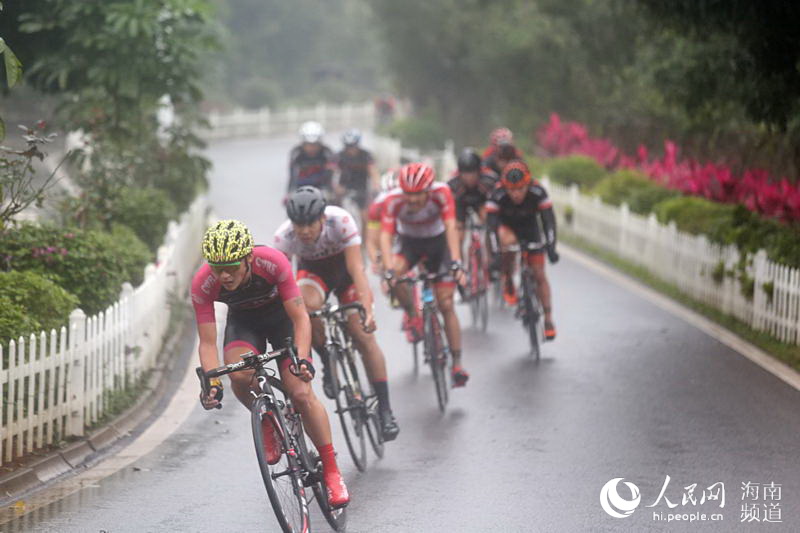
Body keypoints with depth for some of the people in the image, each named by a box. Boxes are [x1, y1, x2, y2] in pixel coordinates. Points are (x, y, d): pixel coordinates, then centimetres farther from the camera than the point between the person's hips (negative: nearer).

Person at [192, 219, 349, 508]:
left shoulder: (272, 262, -35)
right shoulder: (203, 284, -30)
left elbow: (300, 318, -31)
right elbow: (207, 342, -25)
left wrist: (302, 359, -46)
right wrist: (212, 383, -41)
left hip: (281, 314, -2)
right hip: (243, 320, 2)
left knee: (301, 393, -17)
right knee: (239, 374, -31)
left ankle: (331, 471, -2)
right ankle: (267, 423, 0)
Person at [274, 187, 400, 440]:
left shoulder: (340, 220, -35)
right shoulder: (284, 237, -30)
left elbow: (356, 268, -38)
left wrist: (367, 310, -49)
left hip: (344, 267, -1)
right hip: (312, 270, 1)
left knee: (363, 336, -13)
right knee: (308, 306, -34)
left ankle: (385, 410, -4)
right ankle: (328, 364, -8)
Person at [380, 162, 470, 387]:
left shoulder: (441, 193, -29)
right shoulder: (394, 200, -28)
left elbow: (451, 228, -34)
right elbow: (385, 236, -33)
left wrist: (456, 263, -47)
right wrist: (389, 270, -47)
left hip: (438, 243, -1)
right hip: (409, 244, 1)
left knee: (446, 305, -6)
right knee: (395, 274, -33)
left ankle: (457, 364, -1)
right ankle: (413, 316, -7)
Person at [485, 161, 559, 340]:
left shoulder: (538, 193, -31)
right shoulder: (497, 195, -34)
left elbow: (548, 221, -32)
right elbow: (492, 225, -37)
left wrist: (551, 247, -43)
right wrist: (496, 254, -46)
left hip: (530, 228, 1)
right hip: (506, 226, -1)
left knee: (539, 274, -4)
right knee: (509, 241, -37)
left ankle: (548, 319, 7)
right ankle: (508, 283, -13)